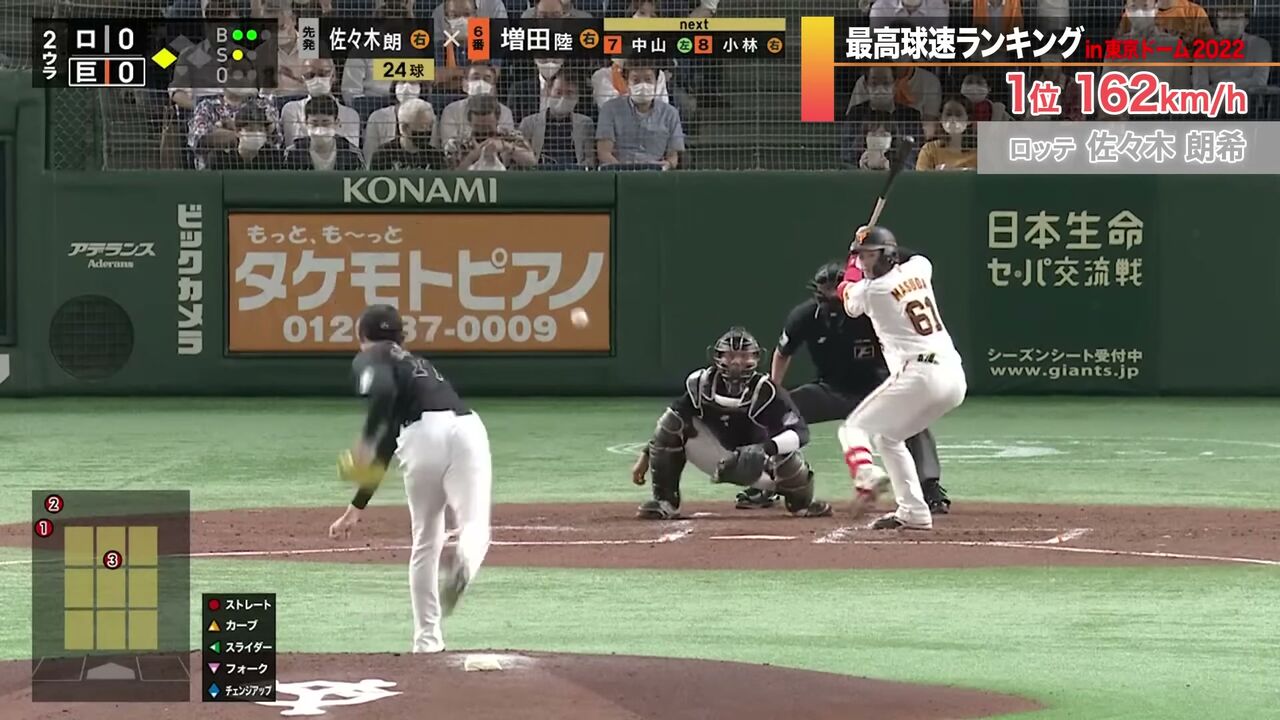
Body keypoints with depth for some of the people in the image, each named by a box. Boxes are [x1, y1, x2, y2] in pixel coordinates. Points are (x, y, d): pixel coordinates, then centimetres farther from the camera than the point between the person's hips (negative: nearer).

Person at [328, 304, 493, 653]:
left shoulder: (370, 359, 19)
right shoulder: (417, 364, 38)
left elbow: (383, 391, -9)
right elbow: (385, 449, 41)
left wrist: (365, 445, -11)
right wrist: (357, 507, 44)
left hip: (425, 433, -4)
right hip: (468, 426, 4)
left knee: (425, 542, 11)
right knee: (475, 527, -8)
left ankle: (427, 639, 14)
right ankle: (463, 563, -43)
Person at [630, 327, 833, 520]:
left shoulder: (766, 392, -24)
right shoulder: (701, 384, -13)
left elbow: (800, 432, -31)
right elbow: (667, 424, -2)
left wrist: (768, 448, -48)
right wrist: (646, 455, -8)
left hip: (755, 465, -3)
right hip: (724, 464, 3)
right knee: (672, 422, -17)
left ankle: (800, 502, 2)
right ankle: (665, 502, -8)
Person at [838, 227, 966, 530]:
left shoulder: (870, 291, -5)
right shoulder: (919, 267, 13)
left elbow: (850, 304, 21)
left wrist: (851, 279, 37)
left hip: (918, 376, -7)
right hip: (955, 378, 8)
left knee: (853, 428, 1)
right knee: (888, 437, 23)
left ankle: (867, 476, -29)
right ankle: (913, 512, 16)